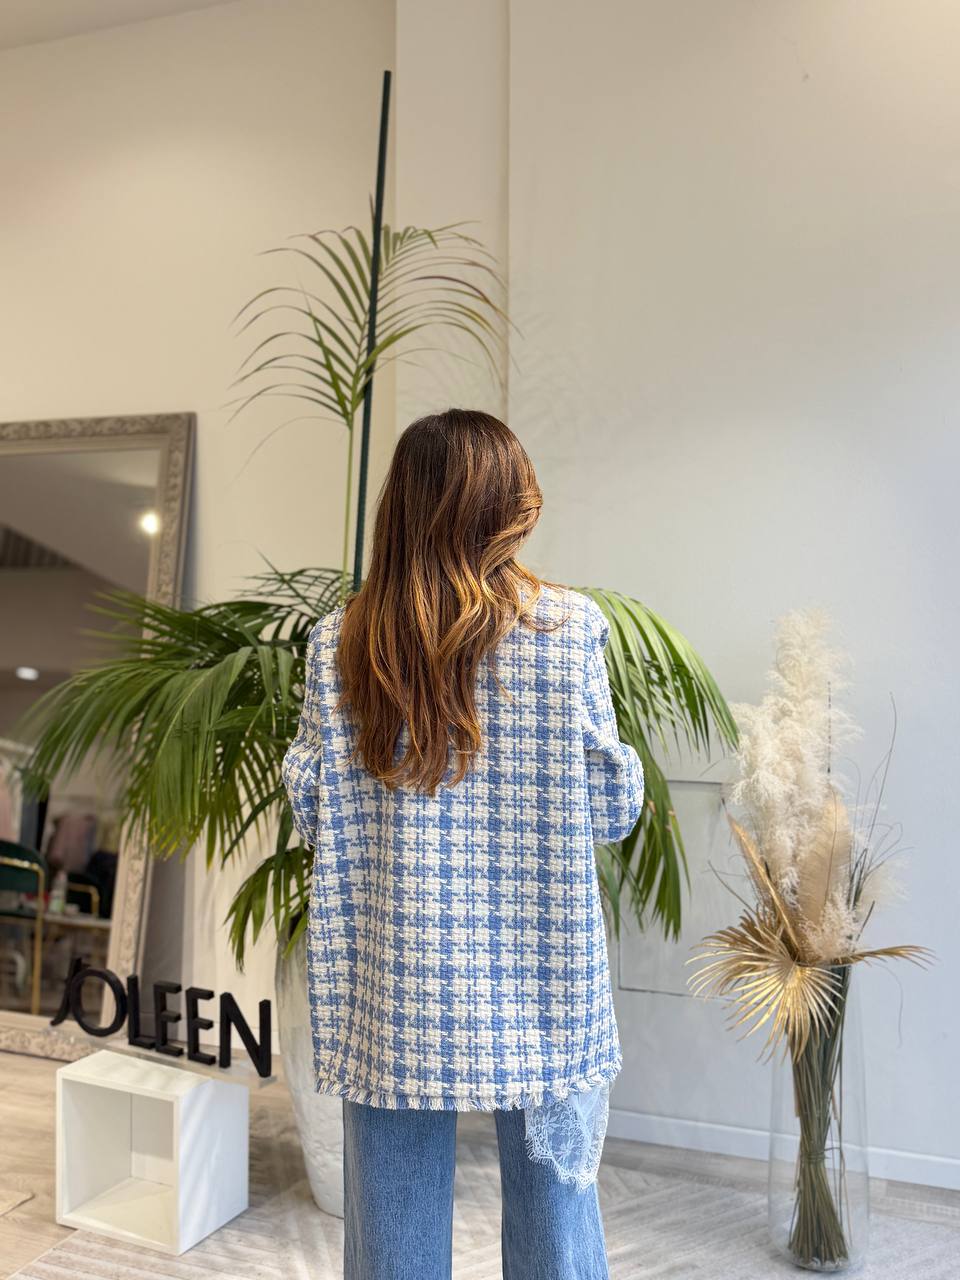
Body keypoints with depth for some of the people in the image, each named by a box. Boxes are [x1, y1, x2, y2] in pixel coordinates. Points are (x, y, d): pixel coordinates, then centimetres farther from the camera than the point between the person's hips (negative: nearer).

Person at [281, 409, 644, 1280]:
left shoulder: (341, 642, -6)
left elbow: (312, 811, -1)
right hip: (536, 981, -1)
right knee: (553, 1199, 18)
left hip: (391, 987, 2)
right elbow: (612, 810, -5)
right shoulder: (567, 626, -10)